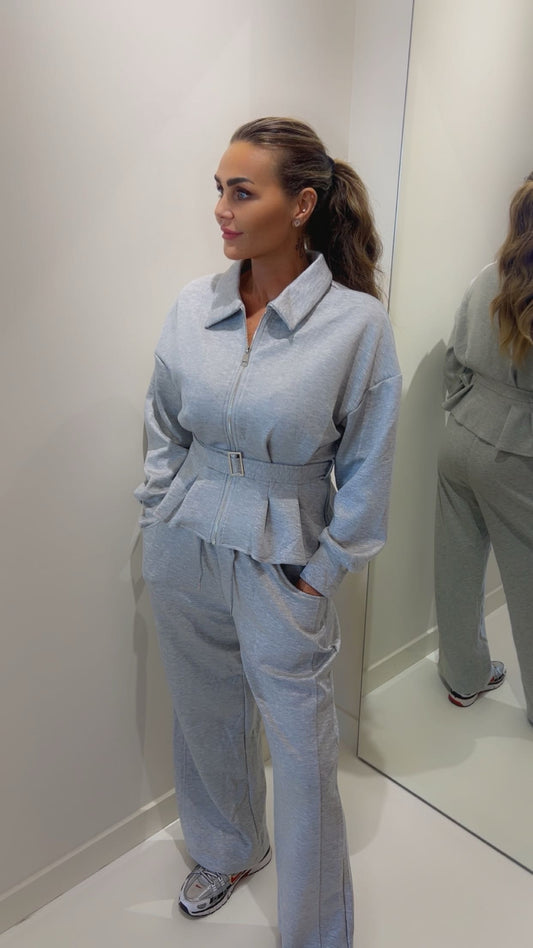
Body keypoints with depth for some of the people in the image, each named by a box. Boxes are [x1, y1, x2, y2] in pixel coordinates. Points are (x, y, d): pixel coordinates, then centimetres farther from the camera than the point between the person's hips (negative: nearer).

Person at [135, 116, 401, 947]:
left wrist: (320, 574, -6)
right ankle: (225, 850, 55)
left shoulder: (358, 323, -15)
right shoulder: (193, 307, -3)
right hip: (184, 552, 4)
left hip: (281, 563, -4)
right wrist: (160, 521, 7)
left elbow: (366, 471, -8)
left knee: (303, 754, 11)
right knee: (206, 720, 23)